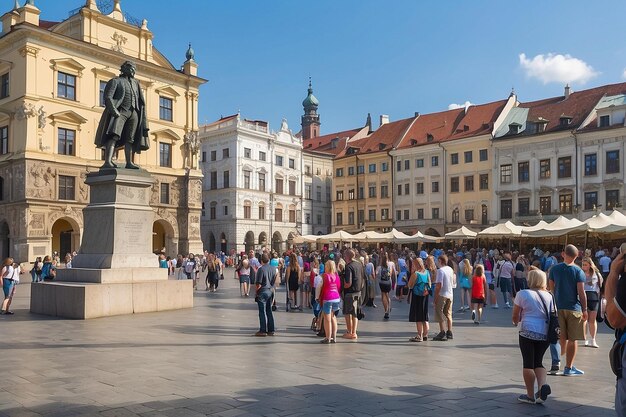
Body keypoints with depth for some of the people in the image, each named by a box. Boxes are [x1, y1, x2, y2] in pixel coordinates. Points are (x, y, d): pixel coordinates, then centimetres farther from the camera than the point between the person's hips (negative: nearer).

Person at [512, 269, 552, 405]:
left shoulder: (522, 294, -2)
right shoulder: (548, 296, 11)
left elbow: (515, 316, 3)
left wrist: (516, 321, 24)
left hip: (528, 332, -5)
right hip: (545, 333, 5)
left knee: (528, 363, 5)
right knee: (538, 362, 18)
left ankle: (530, 395, 10)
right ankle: (543, 386, -4)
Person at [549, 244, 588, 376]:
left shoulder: (554, 269, 1)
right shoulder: (578, 271, -8)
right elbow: (581, 292, -10)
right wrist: (584, 310, -3)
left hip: (558, 307, 3)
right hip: (574, 308, -3)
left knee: (561, 338, 15)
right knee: (572, 340, 7)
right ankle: (569, 368, 12)